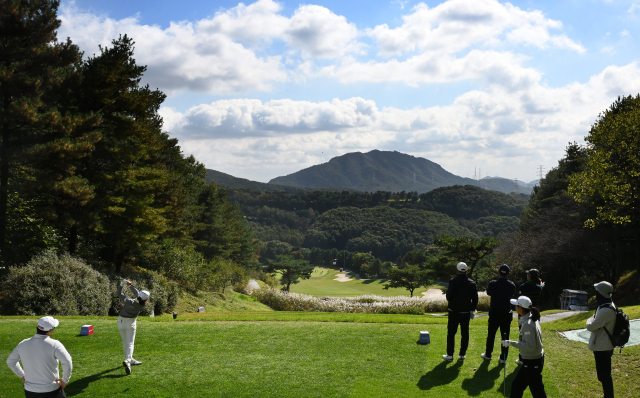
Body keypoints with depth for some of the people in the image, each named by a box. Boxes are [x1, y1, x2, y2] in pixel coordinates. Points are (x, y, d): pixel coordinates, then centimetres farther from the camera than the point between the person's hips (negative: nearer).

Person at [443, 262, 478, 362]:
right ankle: (462, 355, 14)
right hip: (466, 312, 4)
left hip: (454, 311, -4)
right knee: (465, 334, 11)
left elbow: (449, 295, -15)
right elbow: (475, 298, 5)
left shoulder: (454, 281, -12)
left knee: (451, 333, 5)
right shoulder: (472, 283, 2)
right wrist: (472, 309, 16)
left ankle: (450, 355, 7)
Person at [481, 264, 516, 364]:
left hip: (494, 313, -1)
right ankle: (503, 358, 12)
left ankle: (488, 354, 25)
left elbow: (488, 293, 6)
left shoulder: (493, 284, -12)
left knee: (491, 335, 14)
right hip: (506, 313, 1)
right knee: (505, 336, 8)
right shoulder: (512, 285, -8)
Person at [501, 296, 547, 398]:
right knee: (516, 387, 19)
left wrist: (511, 343, -25)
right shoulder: (532, 318, 3)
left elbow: (530, 346, -28)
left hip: (532, 362, -10)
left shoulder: (527, 324, -26)